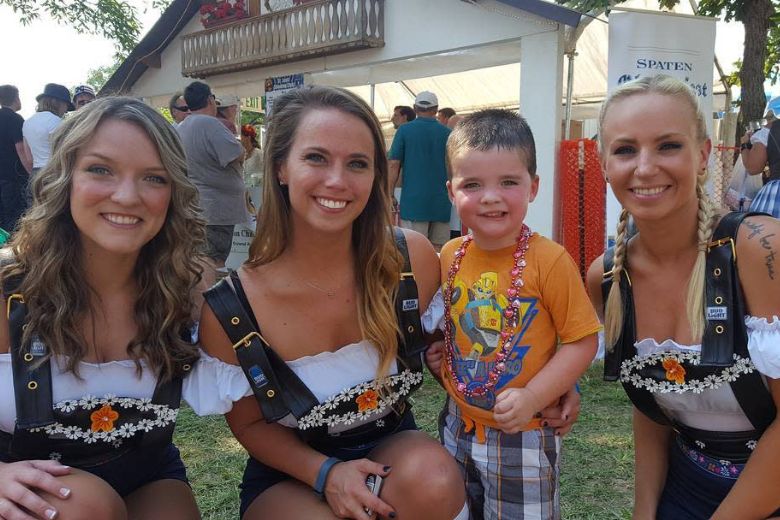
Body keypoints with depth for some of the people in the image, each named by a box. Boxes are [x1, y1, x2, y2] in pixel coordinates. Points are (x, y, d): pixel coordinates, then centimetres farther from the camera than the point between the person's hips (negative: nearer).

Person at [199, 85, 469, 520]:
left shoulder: (414, 257, -17)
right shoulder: (229, 308, -21)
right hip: (291, 473, -1)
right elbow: (250, 423, -5)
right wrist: (326, 473, -21)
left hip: (391, 449, 2)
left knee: (434, 478, -30)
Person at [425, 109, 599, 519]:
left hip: (524, 434, -5)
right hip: (458, 426, 5)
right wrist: (435, 354, -2)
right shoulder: (450, 255, -3)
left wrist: (532, 397, -22)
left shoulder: (549, 260, -18)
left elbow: (582, 341, -14)